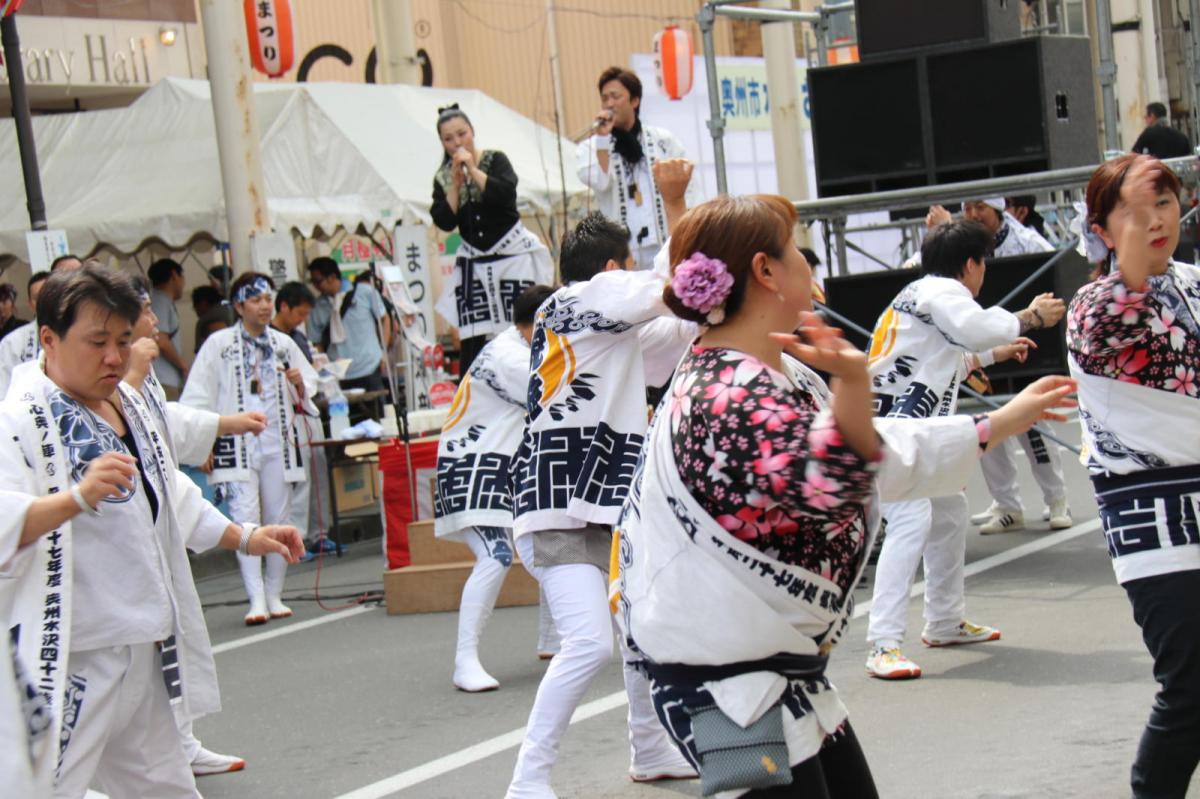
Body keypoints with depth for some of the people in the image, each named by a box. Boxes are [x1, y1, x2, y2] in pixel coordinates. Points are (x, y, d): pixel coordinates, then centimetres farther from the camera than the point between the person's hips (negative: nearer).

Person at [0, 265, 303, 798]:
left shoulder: (128, 406, 14)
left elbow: (171, 498, 28)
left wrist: (246, 538, 25)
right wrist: (78, 497, -39)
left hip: (143, 651, 9)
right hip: (65, 659, -9)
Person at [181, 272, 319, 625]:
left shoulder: (284, 344, 12)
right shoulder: (218, 344, 0)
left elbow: (310, 388, 21)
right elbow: (198, 397, 0)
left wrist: (300, 384, -2)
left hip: (278, 442, 4)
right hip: (237, 444, -4)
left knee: (278, 520, 6)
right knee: (246, 519, -12)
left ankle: (274, 595, 16)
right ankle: (256, 599, -12)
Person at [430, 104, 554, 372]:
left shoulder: (495, 160, -3)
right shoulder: (442, 178, 5)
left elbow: (505, 193, -22)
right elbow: (444, 222, -7)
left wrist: (472, 169, -17)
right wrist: (456, 182, -10)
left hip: (513, 254, -3)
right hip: (474, 262, 3)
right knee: (470, 341, -3)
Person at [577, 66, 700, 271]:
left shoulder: (663, 141, 7)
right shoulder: (590, 148, 4)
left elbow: (689, 189, 10)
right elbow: (599, 182, -13)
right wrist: (602, 137, -11)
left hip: (664, 246, 1)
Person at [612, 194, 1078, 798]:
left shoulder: (782, 376, 11)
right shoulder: (726, 395, -22)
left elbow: (889, 451, 20)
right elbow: (828, 486, -36)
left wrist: (1003, 423, 26)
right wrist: (852, 384, -53)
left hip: (783, 669, 11)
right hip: (728, 683, -11)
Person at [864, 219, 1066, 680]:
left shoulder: (927, 293, 20)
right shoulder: (941, 290, -10)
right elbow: (977, 327, -29)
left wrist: (995, 354, 40)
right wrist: (1032, 317, -15)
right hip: (890, 429, -11)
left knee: (949, 513, 22)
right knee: (911, 521, -21)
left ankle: (945, 622, 35)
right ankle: (884, 645, -27)